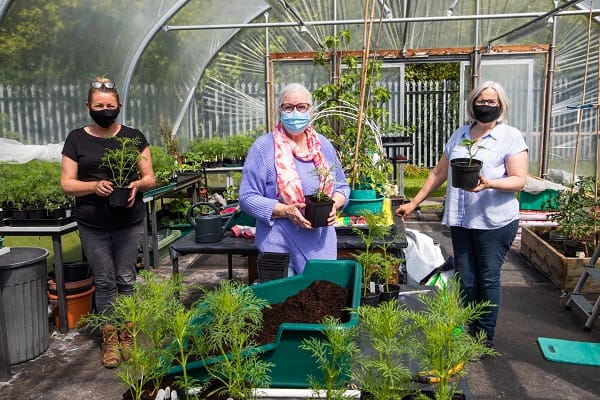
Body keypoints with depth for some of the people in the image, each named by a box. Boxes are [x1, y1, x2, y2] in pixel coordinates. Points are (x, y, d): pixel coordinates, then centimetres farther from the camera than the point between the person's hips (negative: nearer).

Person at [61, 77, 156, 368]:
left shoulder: (133, 137, 3)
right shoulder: (76, 139, 3)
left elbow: (150, 178, 4)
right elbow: (67, 183, 0)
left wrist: (137, 185, -19)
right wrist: (95, 185, -19)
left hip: (129, 223, 0)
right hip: (92, 225, 0)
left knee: (126, 280, 7)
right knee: (104, 282, 8)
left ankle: (126, 335, 22)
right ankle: (110, 340, 20)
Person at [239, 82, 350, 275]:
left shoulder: (324, 145, 9)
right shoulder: (263, 147, -6)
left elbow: (342, 186, 15)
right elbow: (247, 198, -8)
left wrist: (334, 204, -7)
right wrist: (286, 211, -20)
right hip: (279, 246, -4)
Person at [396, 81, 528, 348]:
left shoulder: (511, 137, -1)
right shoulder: (459, 136, 13)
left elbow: (519, 180, -8)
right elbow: (439, 173, 17)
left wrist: (489, 183, -26)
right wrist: (414, 203, 14)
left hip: (494, 221, -4)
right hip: (460, 220, 4)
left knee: (488, 279, 3)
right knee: (466, 280, 8)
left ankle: (486, 336, 19)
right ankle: (469, 332, 23)